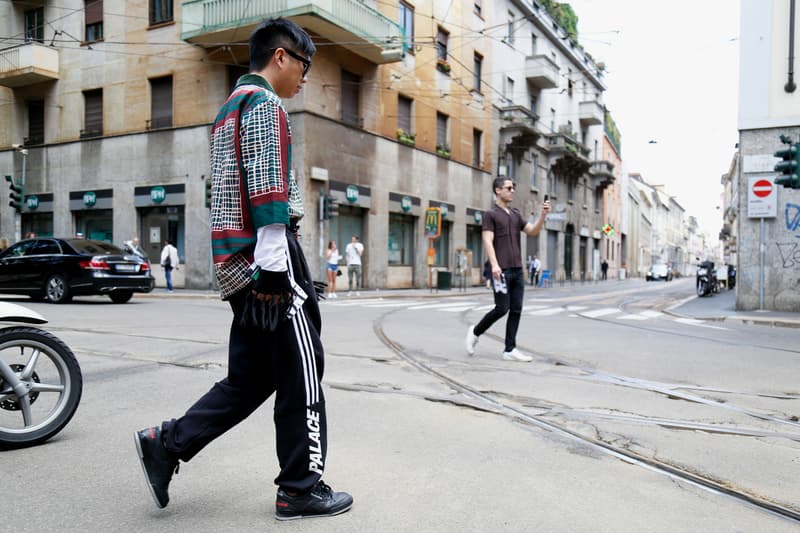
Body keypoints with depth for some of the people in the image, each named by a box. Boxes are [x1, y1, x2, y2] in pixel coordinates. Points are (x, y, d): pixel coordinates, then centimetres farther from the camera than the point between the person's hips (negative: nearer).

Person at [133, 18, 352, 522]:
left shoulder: (232, 107, 26)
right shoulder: (264, 102, -6)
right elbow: (267, 189, -17)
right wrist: (274, 264, -22)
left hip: (238, 263, 10)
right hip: (266, 257, -10)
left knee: (251, 376, 14)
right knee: (301, 372, -1)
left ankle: (166, 443, 12)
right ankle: (302, 490, 8)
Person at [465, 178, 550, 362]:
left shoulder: (515, 214, 18)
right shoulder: (491, 214, -2)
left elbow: (533, 231, 12)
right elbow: (487, 241, -12)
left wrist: (543, 214, -5)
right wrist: (494, 264, -25)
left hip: (517, 270, 7)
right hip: (501, 270, -7)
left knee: (516, 310, 2)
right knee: (502, 308, -6)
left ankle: (510, 349, 5)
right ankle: (475, 331, 16)